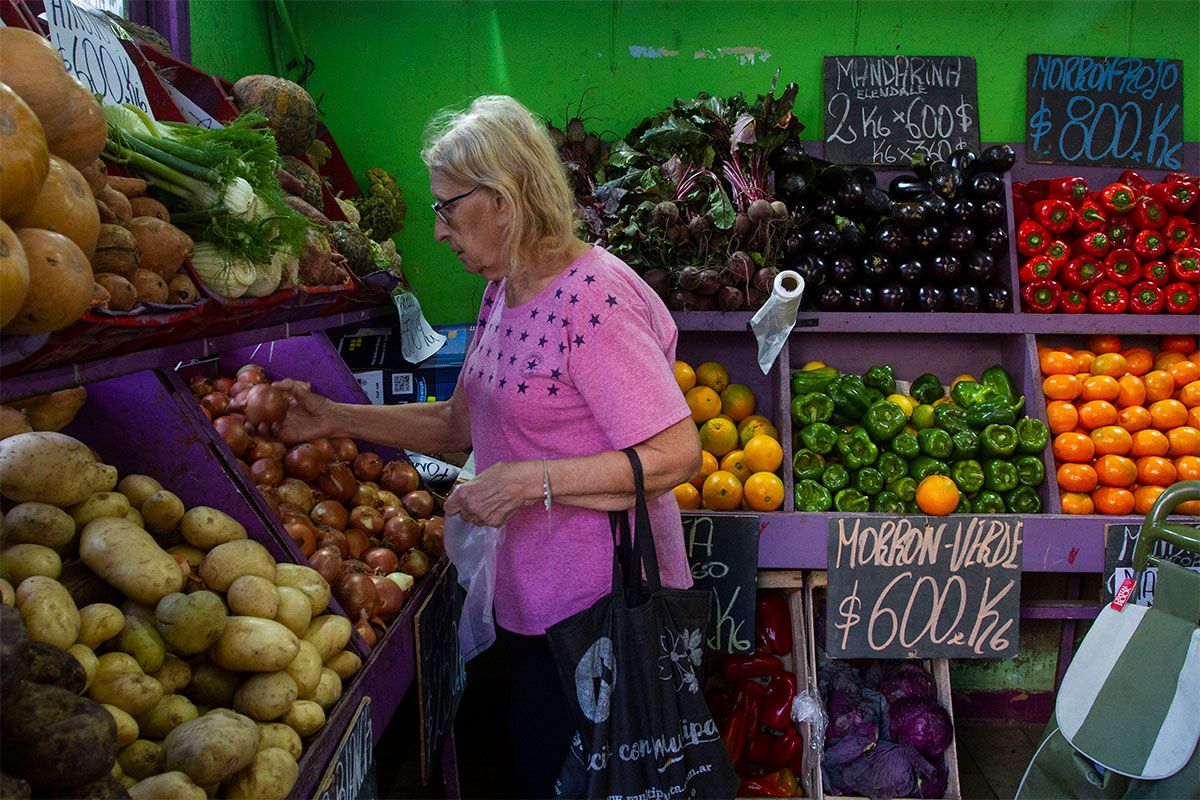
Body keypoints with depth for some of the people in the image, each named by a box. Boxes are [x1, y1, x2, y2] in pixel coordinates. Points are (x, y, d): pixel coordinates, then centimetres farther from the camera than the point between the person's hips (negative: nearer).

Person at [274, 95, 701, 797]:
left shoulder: (592, 297, -22)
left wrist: (528, 481, -25)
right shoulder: (504, 291, 8)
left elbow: (677, 454, -26)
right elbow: (462, 424, 15)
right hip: (530, 600, 9)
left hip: (598, 608, -9)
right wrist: (335, 418, 9)